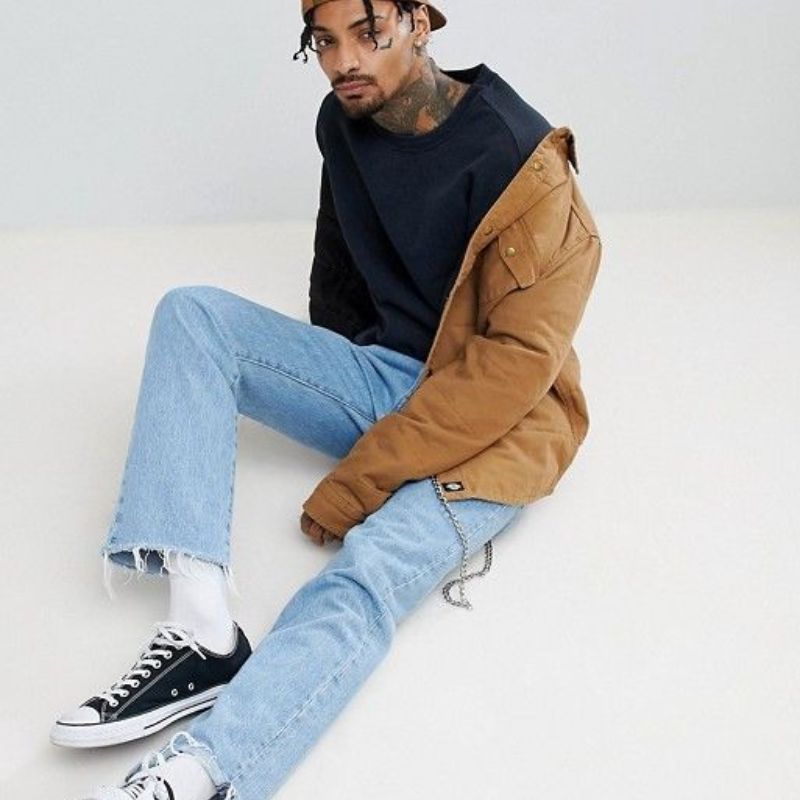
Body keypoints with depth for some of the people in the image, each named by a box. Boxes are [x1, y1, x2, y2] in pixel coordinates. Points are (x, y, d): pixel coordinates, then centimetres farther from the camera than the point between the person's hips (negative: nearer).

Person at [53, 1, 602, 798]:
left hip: (490, 423, -7)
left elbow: (517, 360, -22)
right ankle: (201, 628, -28)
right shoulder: (344, 122, 3)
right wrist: (321, 375, 23)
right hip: (377, 375, 7)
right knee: (191, 313, -12)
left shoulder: (520, 164, -18)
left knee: (367, 574, -35)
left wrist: (360, 479, -24)